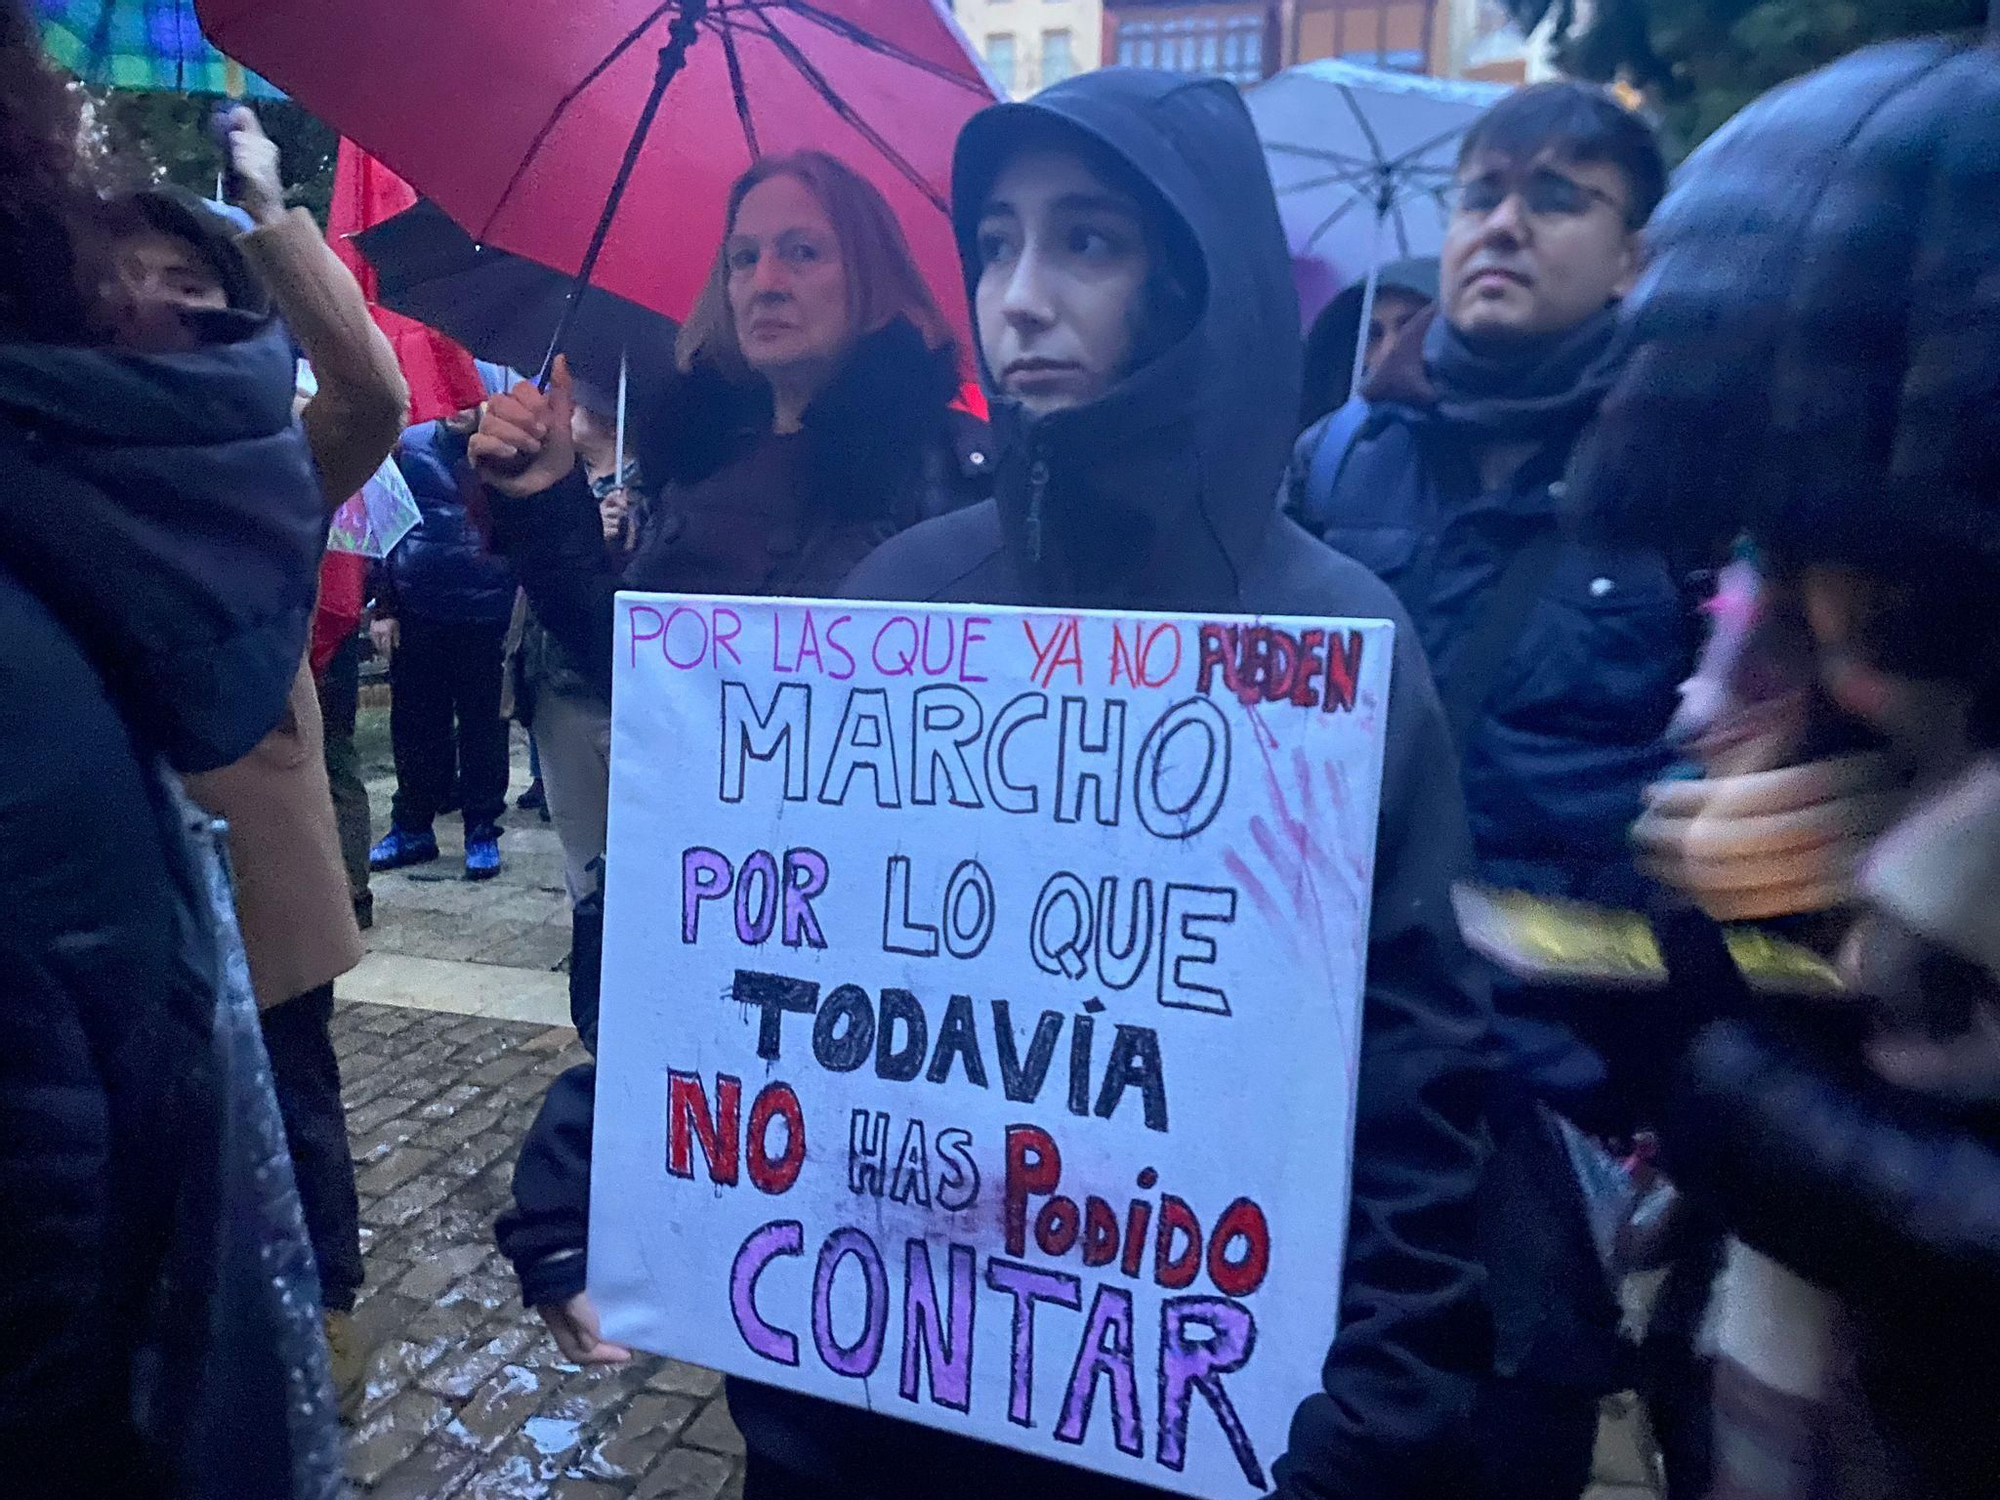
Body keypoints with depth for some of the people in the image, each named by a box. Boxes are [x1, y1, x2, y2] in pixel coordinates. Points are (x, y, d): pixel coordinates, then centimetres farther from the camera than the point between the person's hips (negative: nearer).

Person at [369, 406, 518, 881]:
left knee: (483, 724, 5)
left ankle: (482, 831, 16)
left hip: (485, 615, -2)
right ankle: (411, 827, 22)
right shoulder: (409, 446, 5)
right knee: (414, 722, 9)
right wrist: (383, 608, 3)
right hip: (415, 615, 2)